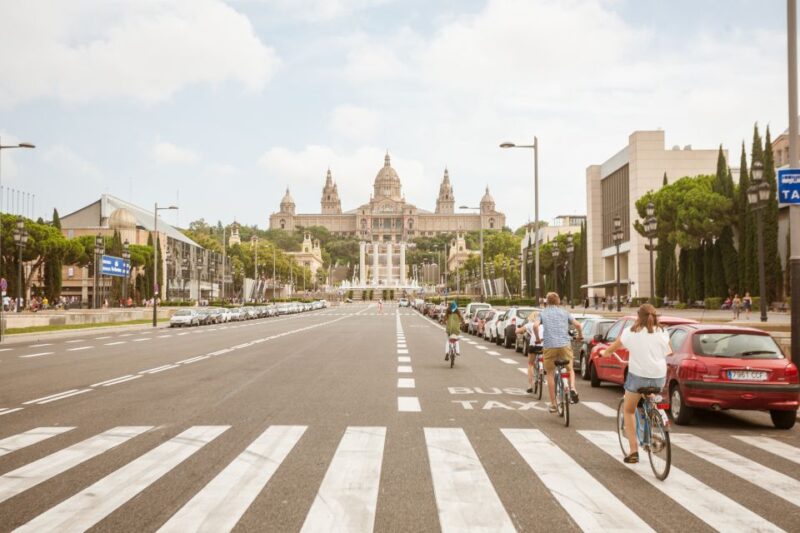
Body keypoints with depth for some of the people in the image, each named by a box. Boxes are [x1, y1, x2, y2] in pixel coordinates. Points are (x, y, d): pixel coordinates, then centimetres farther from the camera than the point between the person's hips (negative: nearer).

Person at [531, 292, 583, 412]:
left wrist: (538, 339, 8)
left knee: (550, 374, 11)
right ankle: (572, 388, -8)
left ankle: (553, 404, 11)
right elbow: (577, 324, 2)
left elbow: (535, 326, -7)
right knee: (570, 369, 21)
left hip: (549, 345, -1)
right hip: (565, 344, 1)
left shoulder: (543, 313, 11)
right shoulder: (564, 312, 14)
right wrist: (580, 336, 20)